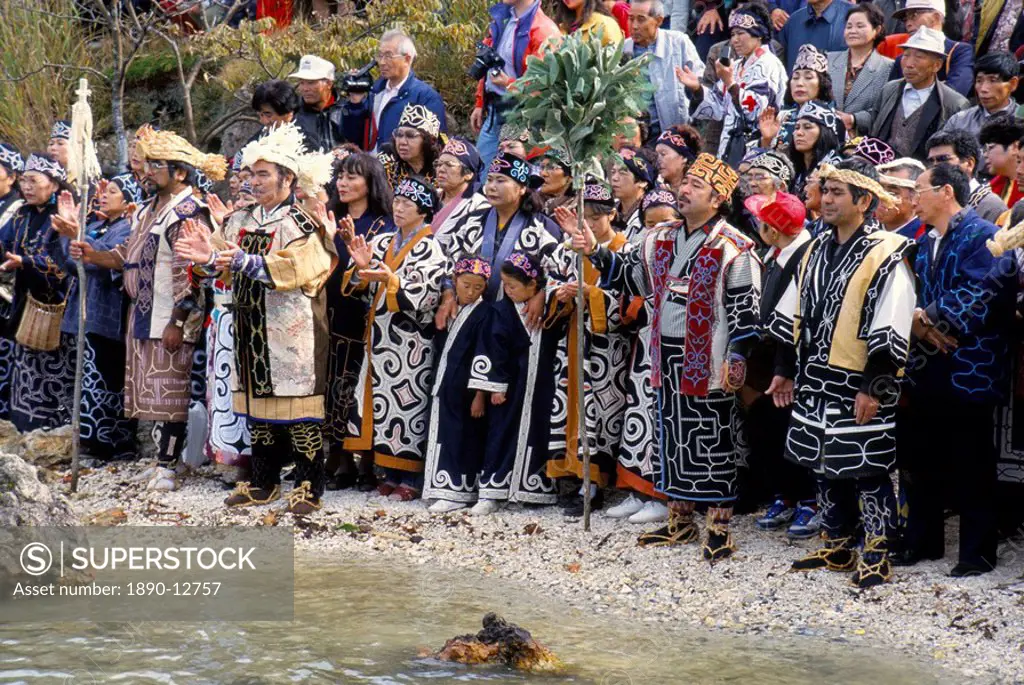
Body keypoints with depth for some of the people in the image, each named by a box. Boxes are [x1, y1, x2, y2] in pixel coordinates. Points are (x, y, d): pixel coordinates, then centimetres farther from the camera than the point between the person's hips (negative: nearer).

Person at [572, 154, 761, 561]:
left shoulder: (733, 248, -9)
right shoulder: (661, 241, 12)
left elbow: (745, 309, -11)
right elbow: (630, 275, 22)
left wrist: (737, 359, -17)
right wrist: (595, 253, 8)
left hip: (708, 360, -7)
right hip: (668, 355, 7)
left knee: (712, 440, -3)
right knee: (673, 435, 13)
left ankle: (719, 528, 3)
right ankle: (680, 520, 24)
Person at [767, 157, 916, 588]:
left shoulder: (885, 256, -12)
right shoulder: (817, 250, 11)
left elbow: (888, 333, -17)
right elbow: (794, 316, 18)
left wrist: (874, 387, -20)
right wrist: (786, 370, 16)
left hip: (859, 386, -8)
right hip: (816, 383, 8)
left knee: (867, 471, -2)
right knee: (825, 467, 15)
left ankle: (876, 557, 6)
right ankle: (838, 548, 27)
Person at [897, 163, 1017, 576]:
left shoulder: (984, 237, -11)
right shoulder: (925, 242, 15)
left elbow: (978, 298, -21)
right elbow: (913, 296, 13)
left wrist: (927, 317, -15)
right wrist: (919, 327, -9)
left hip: (968, 371, -8)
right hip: (928, 368, 8)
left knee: (972, 466, 1)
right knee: (920, 460, 14)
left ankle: (978, 553, 10)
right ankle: (922, 541, 26)